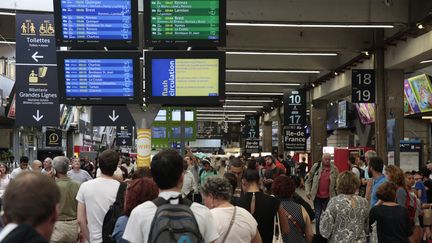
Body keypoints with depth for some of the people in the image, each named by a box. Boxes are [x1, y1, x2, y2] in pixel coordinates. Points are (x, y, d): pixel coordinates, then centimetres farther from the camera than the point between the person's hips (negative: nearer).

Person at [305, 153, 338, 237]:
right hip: (317, 197, 0)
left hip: (328, 197, 0)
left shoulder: (334, 169, -4)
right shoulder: (316, 166, -3)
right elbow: (309, 180, 3)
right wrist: (307, 191, -6)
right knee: (318, 217, 7)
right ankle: (318, 235, 18)